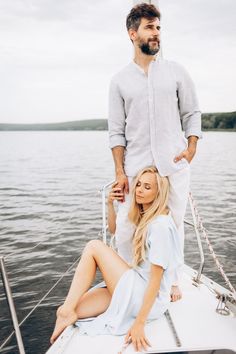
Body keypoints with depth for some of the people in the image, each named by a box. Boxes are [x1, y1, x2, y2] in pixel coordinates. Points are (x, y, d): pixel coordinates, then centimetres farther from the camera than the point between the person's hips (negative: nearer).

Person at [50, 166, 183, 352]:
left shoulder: (161, 225, -19)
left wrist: (140, 322, -20)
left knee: (94, 247, -12)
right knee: (67, 312, -7)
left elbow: (156, 279, -21)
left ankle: (67, 311, -7)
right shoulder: (146, 218, 9)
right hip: (137, 289, 8)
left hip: (148, 299, -8)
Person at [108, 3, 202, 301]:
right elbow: (116, 131, 4)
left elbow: (192, 113, 11)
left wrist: (191, 147, -5)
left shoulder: (176, 72, 9)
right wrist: (119, 171, -4)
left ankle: (172, 280, 24)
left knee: (174, 224, 6)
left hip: (175, 165, 1)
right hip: (135, 167, 0)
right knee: (125, 227, -1)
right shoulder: (119, 80, 7)